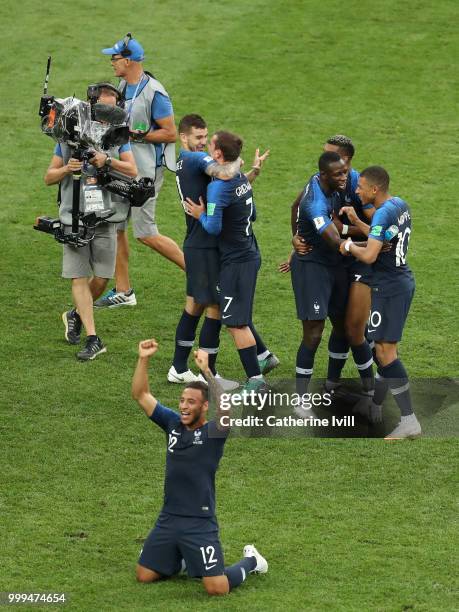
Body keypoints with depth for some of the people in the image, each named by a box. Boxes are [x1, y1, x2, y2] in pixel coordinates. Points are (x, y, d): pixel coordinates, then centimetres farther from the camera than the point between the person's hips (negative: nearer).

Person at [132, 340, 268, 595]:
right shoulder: (173, 423, 4)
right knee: (144, 576, 9)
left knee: (218, 588, -11)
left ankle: (250, 561, 21)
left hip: (200, 523, -5)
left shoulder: (213, 432, -10)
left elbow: (227, 408, -32)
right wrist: (144, 360, -11)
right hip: (168, 519, 5)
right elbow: (141, 395, 3)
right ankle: (182, 559, 35)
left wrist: (206, 371, -36)